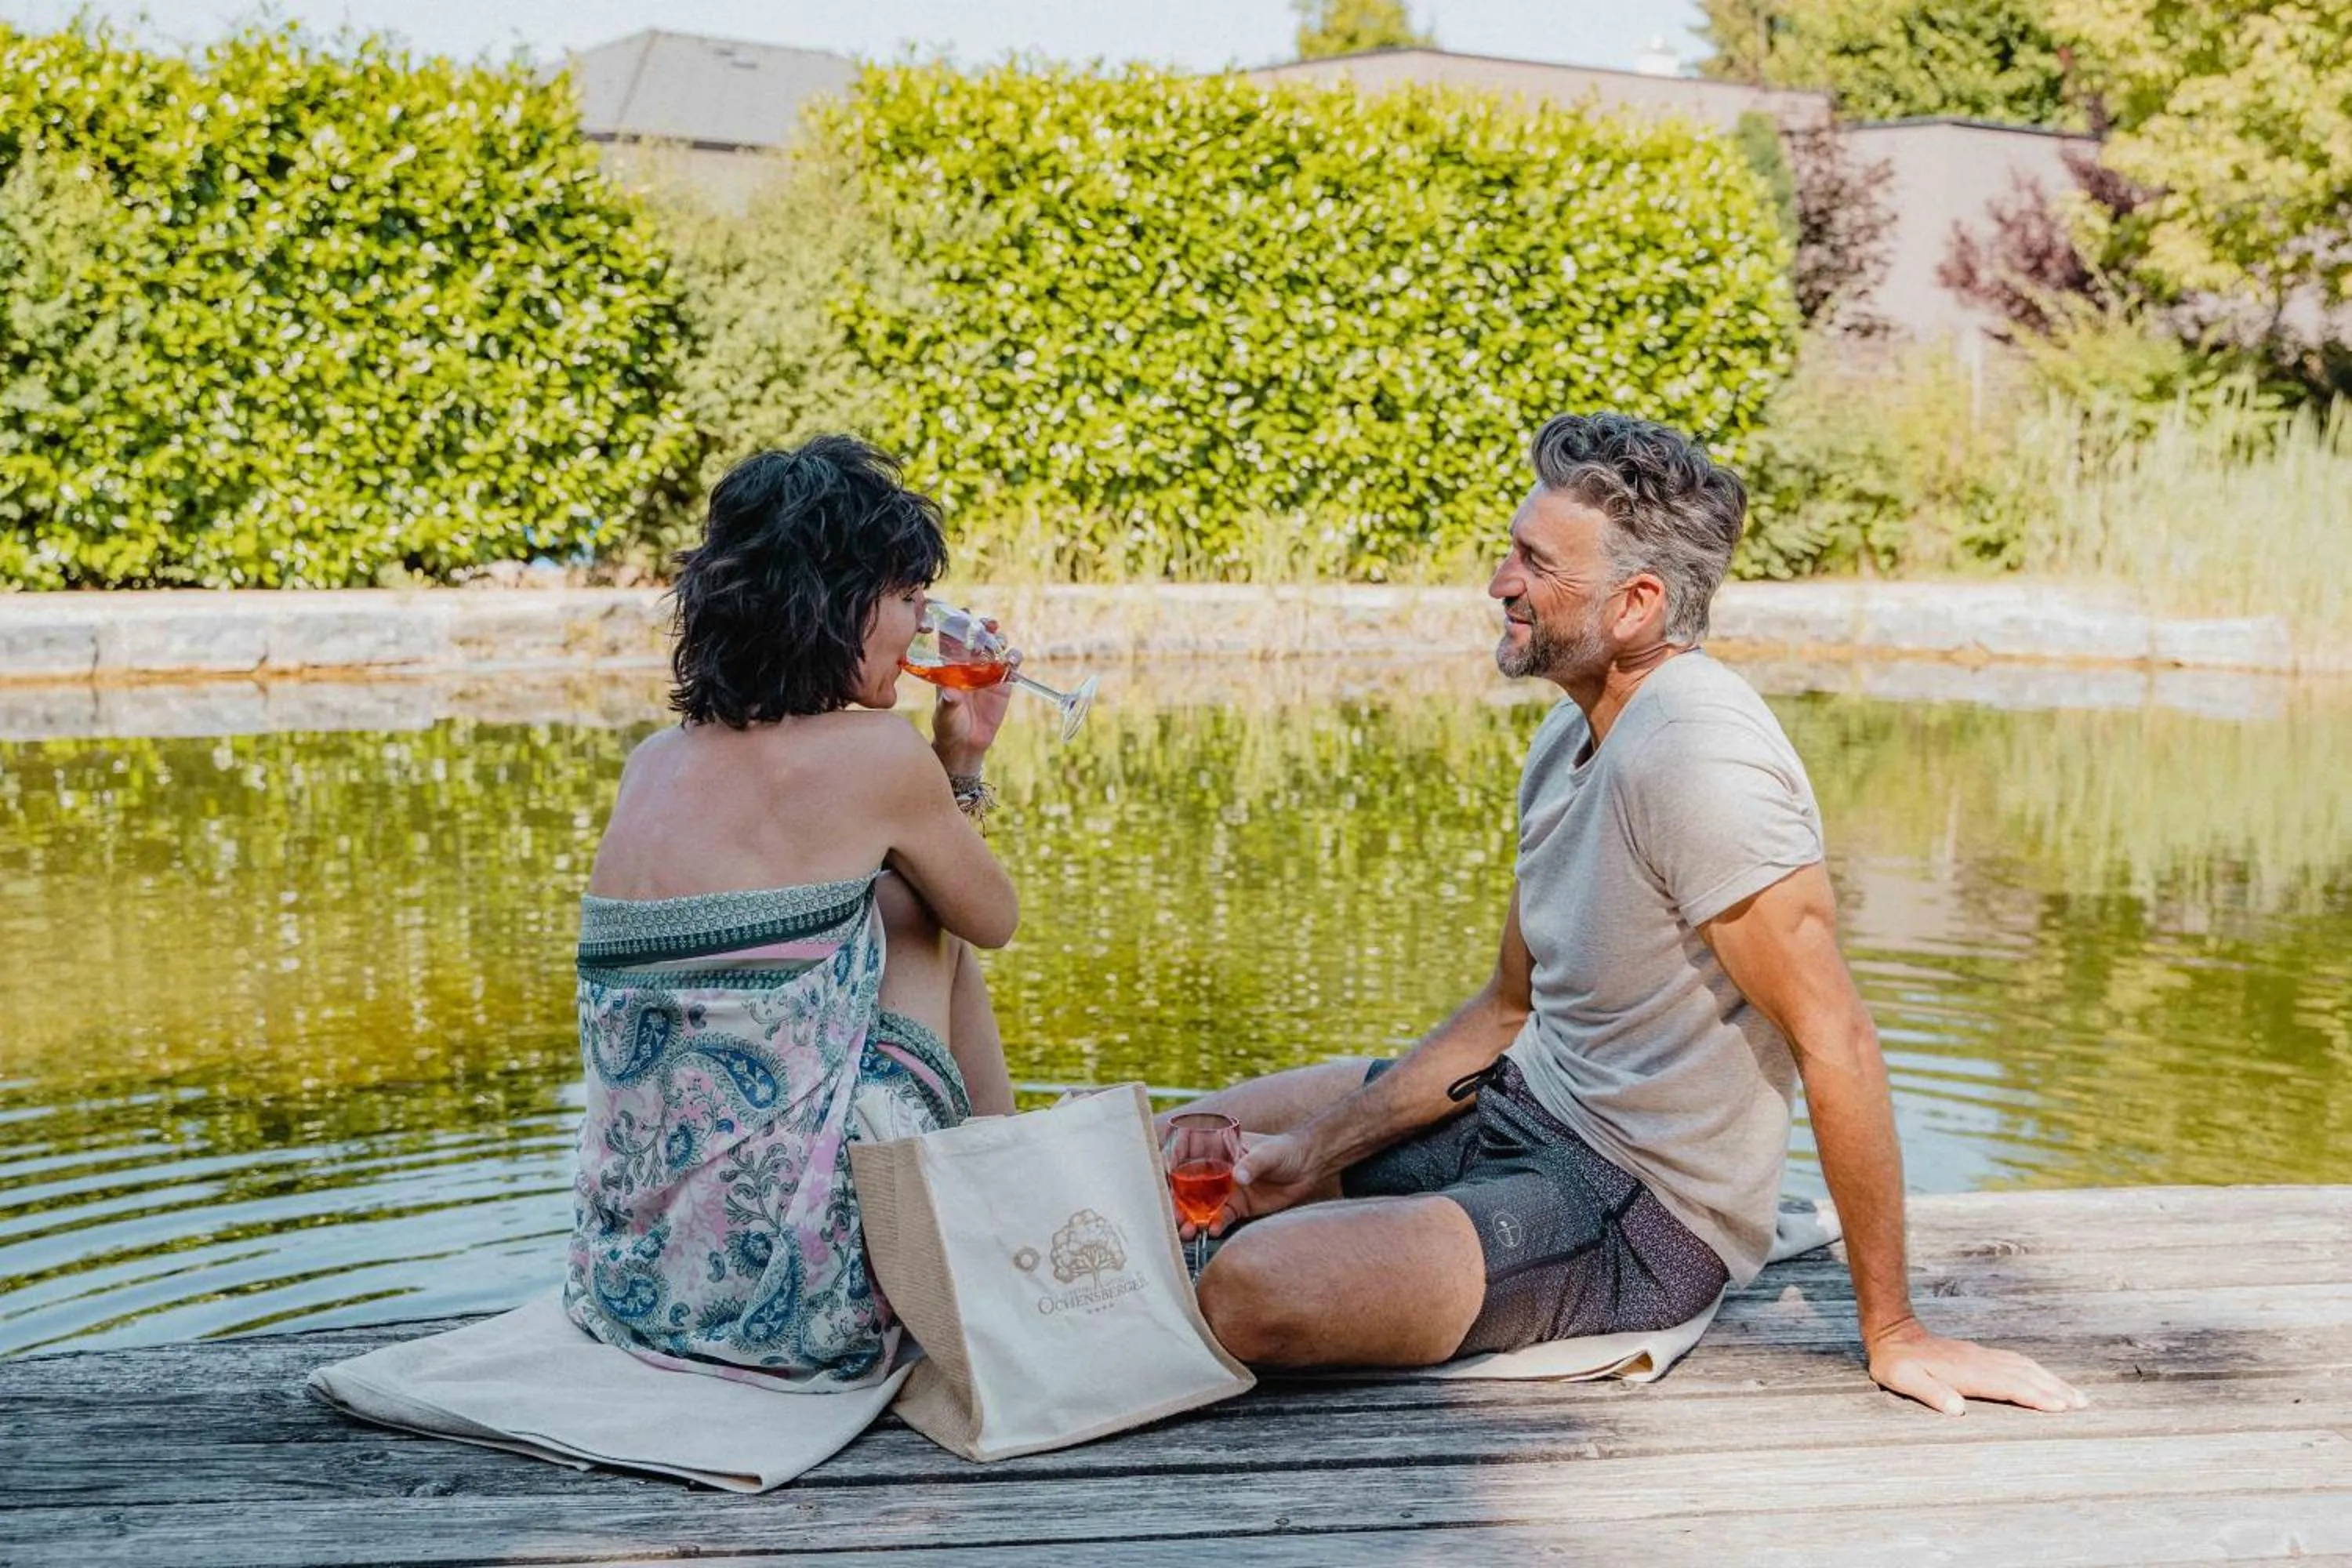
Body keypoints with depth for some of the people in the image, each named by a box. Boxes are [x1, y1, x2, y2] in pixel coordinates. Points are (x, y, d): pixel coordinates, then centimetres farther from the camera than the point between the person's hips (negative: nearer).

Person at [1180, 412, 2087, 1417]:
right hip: (1526, 1108, 9)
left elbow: (1833, 1038, -26)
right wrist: (1312, 1154, 2)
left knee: (1248, 1292, -26)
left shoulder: (1694, 754, -26)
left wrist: (1893, 1333, -22)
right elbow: (1510, 1008, 11)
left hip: (1640, 1215, -9)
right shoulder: (1571, 735, 5)